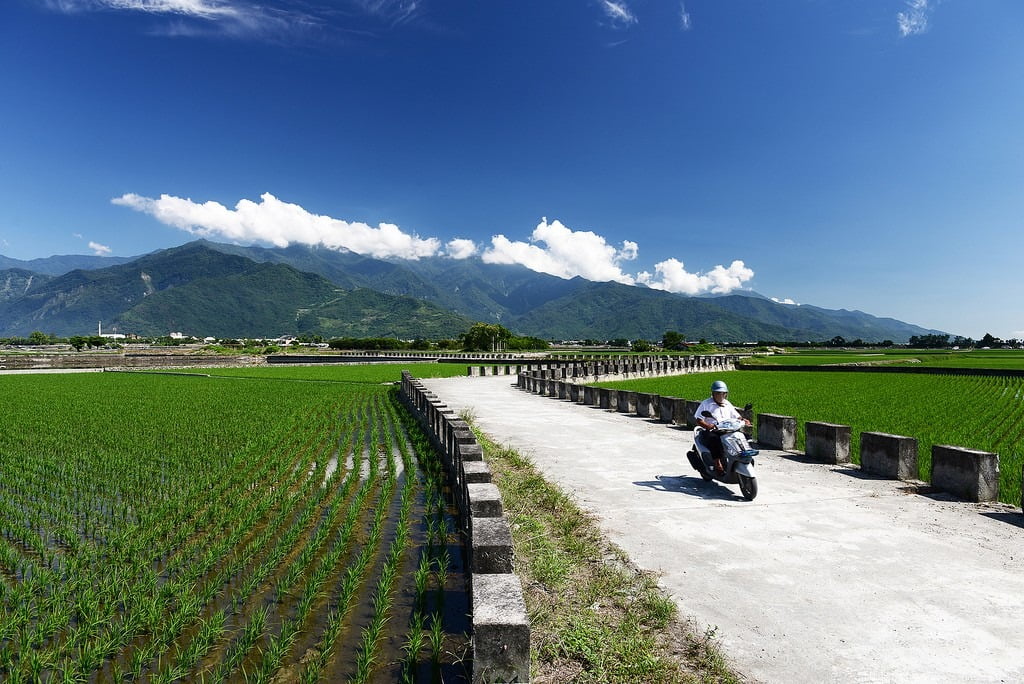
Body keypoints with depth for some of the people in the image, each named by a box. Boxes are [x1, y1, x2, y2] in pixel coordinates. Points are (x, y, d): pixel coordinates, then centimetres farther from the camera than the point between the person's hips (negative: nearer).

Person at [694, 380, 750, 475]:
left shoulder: (727, 404, 20)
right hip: (711, 432, -5)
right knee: (715, 439, -38)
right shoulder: (706, 404, 1)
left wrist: (743, 420, -2)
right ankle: (718, 464, -38)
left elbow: (736, 416, 22)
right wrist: (708, 426, -27)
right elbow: (699, 420, -7)